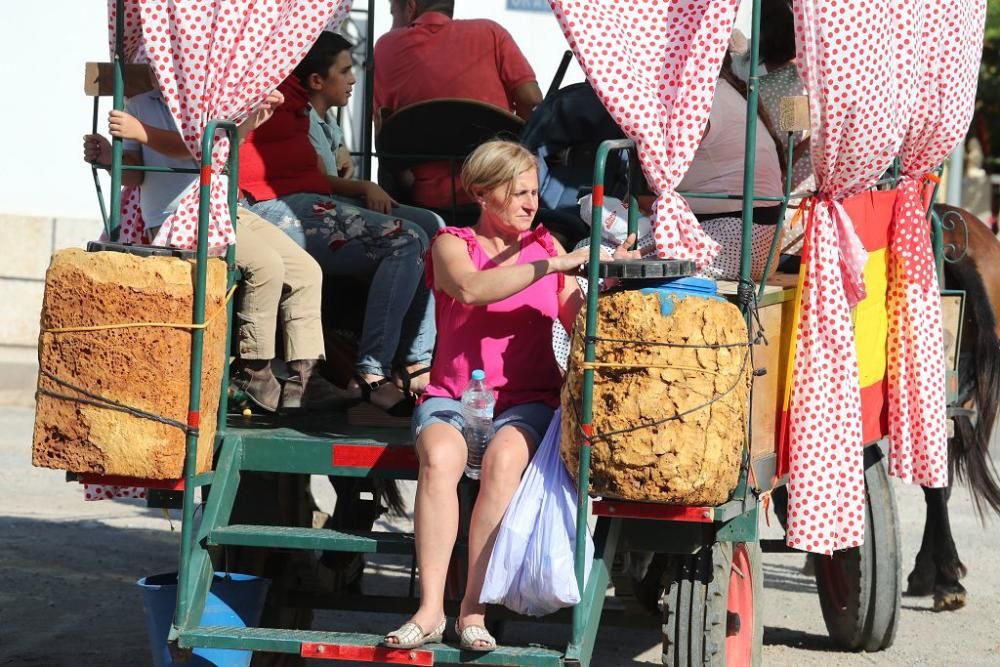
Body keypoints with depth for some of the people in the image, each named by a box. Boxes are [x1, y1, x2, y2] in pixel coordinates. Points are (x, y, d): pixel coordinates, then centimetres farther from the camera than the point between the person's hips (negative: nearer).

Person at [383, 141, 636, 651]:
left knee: (504, 457, -34)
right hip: (453, 395, -1)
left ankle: (473, 609, -30)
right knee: (440, 455, -35)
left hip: (526, 399, 1)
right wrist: (554, 266, -21)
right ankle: (430, 609, -33)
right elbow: (471, 288, -18)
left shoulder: (543, 244, 16)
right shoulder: (452, 244, 7)